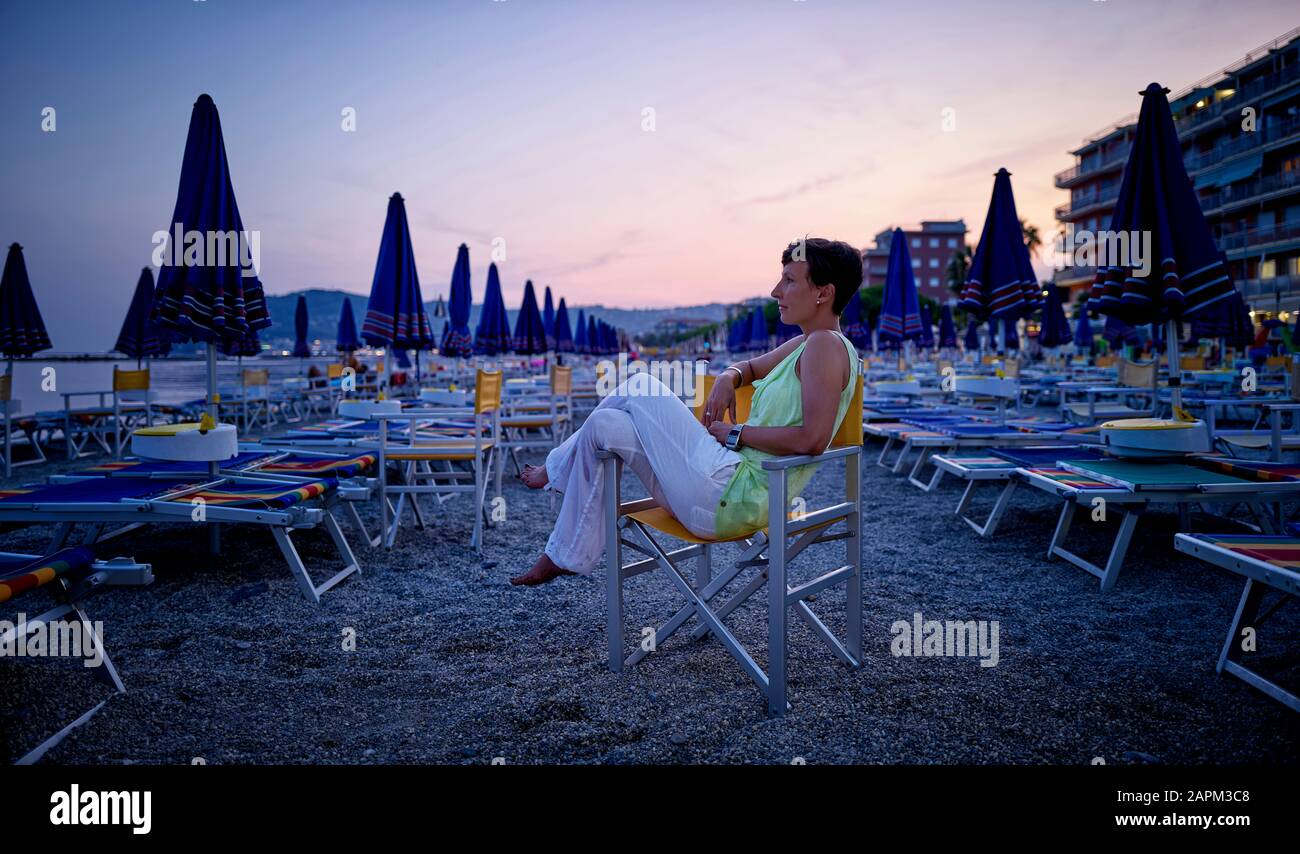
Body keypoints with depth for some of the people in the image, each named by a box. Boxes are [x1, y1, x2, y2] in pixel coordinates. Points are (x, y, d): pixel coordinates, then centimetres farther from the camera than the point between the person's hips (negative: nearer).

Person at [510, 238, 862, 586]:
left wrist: (737, 434, -13)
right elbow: (750, 367, 33)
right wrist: (728, 378, 8)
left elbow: (813, 439, -25)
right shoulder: (803, 345, 15)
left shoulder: (825, 344, -13)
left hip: (730, 498, -10)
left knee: (641, 385, -1)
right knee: (606, 425, 13)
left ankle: (556, 471, 21)